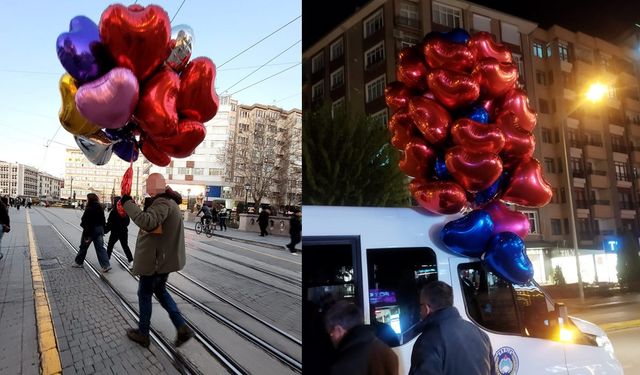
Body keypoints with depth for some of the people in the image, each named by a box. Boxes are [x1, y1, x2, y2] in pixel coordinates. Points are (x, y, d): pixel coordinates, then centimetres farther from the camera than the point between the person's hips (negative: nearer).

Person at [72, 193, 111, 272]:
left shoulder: (89, 209, -17)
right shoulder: (100, 208, 5)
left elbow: (86, 222, -19)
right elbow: (103, 221, 10)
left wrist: (86, 235, -19)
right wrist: (102, 231, 16)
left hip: (90, 230, -6)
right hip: (99, 230, 6)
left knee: (83, 246, 15)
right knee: (100, 248, 2)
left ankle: (79, 262, 32)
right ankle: (106, 265, -9)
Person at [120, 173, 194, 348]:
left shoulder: (162, 203, -24)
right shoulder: (169, 201, 11)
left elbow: (148, 222, -41)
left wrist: (127, 203, -34)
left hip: (155, 259, -10)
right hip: (166, 257, 10)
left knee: (145, 294, 9)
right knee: (160, 290, 21)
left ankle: (142, 334, 25)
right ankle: (182, 328, 15)